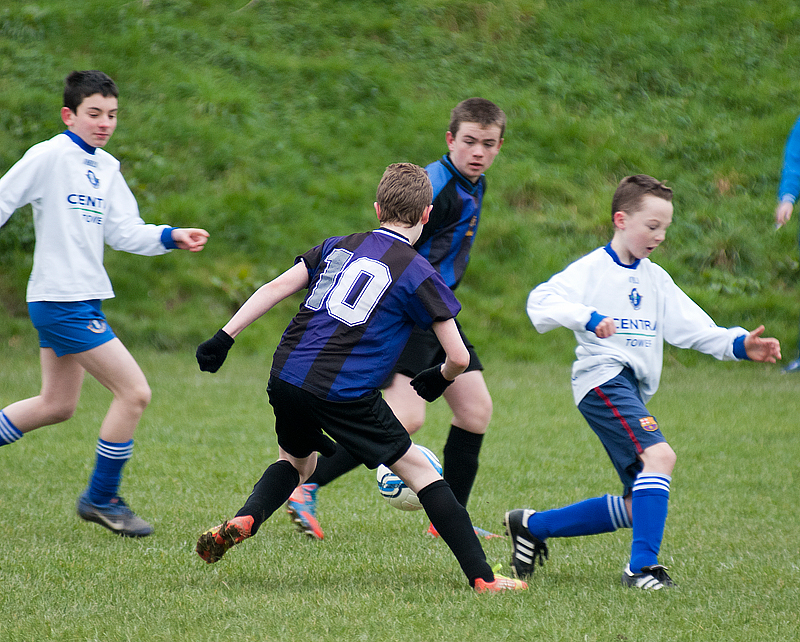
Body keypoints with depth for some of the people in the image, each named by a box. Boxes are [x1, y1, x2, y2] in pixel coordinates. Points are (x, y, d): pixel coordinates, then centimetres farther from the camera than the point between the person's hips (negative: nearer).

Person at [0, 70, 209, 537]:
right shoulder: (49, 157, -11)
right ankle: (102, 499, 1)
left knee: (58, 405, 17)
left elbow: (125, 232, 11)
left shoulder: (106, 167, 13)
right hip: (63, 301, -9)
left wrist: (172, 237, -4)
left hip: (82, 300, 9)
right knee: (134, 393, -10)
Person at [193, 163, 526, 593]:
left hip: (286, 376, 5)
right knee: (417, 469, 6)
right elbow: (458, 357, 1)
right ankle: (482, 578, 1)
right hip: (346, 393, -5)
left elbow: (276, 288, 9)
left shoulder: (338, 247, 16)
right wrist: (438, 380, 22)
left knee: (296, 460, 31)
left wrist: (225, 337, 9)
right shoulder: (418, 275, 2)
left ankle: (243, 521, 4)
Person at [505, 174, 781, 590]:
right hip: (603, 380, -8)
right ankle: (642, 566, -27)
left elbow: (694, 329, 15)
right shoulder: (593, 269, -4)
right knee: (659, 455, -28)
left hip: (631, 392, 8)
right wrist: (590, 319, -33)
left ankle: (532, 525, 21)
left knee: (638, 506, 9)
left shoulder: (656, 280, 18)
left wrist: (739, 345, -1)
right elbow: (541, 302, -18)